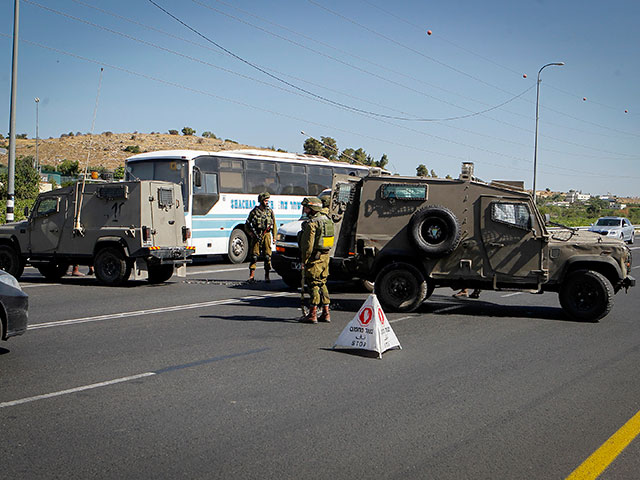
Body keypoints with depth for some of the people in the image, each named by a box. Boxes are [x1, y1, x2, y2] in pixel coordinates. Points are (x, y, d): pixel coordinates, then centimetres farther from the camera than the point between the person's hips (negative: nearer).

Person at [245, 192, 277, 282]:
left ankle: (267, 276, 7)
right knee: (254, 255, -3)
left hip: (266, 235, 2)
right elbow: (247, 224, 8)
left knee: (267, 256, 0)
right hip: (256, 236, -2)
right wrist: (251, 233, -5)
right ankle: (252, 276, 3)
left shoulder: (270, 211, 9)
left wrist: (274, 237, 6)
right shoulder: (254, 211, 2)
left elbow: (274, 225, 12)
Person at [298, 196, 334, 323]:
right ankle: (326, 313, 16)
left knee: (313, 285, -3)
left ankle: (312, 314, 0)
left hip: (314, 258, -8)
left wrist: (304, 260, -11)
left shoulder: (312, 223, -16)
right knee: (322, 284, 14)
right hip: (325, 256, 8)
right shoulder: (326, 219, 11)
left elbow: (309, 245, -17)